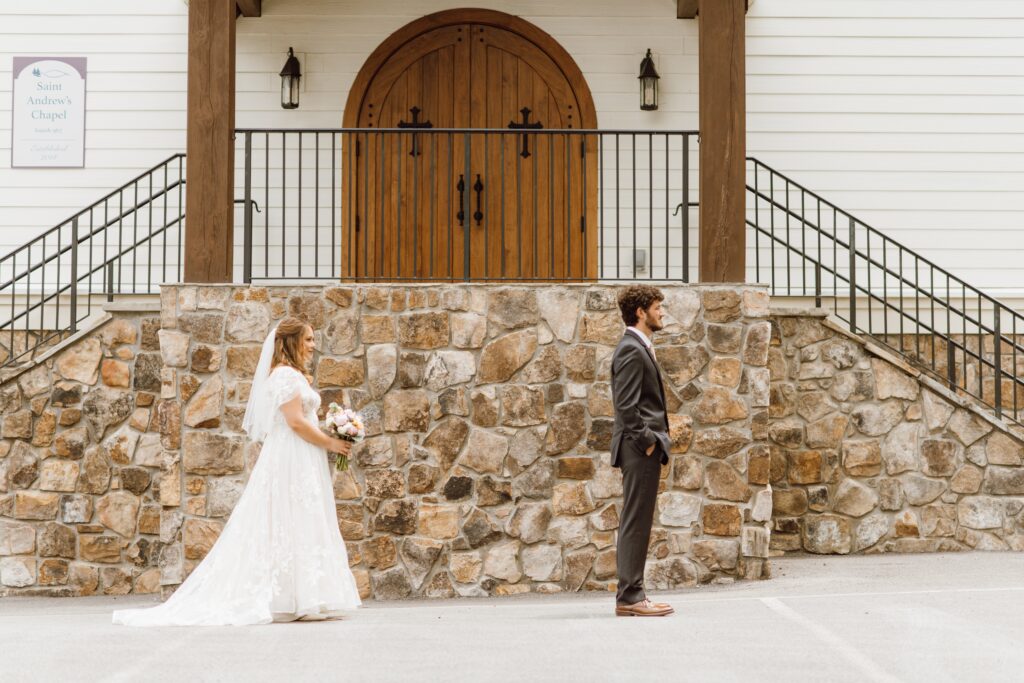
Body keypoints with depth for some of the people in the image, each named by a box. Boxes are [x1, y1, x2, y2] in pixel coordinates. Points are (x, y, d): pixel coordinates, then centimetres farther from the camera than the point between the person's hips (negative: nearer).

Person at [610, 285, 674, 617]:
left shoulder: (638, 348, 19)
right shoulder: (631, 351, -14)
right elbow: (626, 405, -20)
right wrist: (646, 441, -17)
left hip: (644, 449, 10)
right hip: (640, 450, -10)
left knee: (636, 523, 11)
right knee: (636, 522, -8)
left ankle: (630, 595, 15)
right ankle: (630, 597, -5)